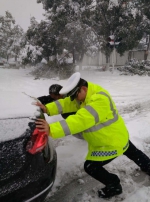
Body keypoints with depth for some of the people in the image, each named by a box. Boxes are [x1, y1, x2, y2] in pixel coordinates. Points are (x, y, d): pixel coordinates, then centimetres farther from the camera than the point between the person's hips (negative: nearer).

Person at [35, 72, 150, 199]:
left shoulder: (100, 99, -37)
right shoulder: (85, 94, -6)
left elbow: (80, 120, -47)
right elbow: (66, 104, -9)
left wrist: (51, 130, -53)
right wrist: (48, 109, -25)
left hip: (113, 141, -10)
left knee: (91, 167, 0)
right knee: (133, 153, 32)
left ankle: (114, 186, 23)